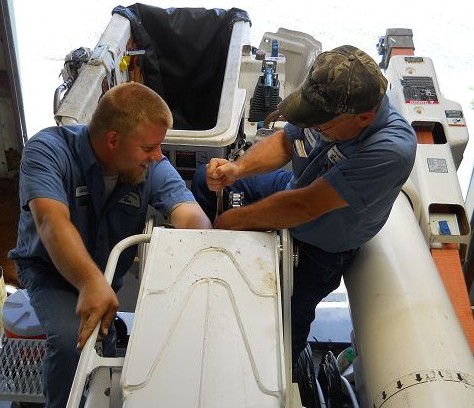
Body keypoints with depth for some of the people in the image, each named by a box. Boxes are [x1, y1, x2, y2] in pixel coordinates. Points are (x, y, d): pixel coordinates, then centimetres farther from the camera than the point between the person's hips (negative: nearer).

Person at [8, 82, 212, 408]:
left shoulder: (153, 167, -15)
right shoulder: (48, 150, -24)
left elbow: (193, 217, -27)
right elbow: (52, 222, -38)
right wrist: (91, 283, -55)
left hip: (116, 271, 4)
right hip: (51, 269, -4)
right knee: (72, 341, -29)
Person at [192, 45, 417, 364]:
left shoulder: (392, 150, -41)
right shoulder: (329, 103, -24)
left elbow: (305, 207, -38)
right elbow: (284, 141, -7)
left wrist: (233, 220, -27)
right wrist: (237, 169, -26)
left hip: (322, 248, -6)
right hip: (293, 188, 6)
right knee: (207, 179, 8)